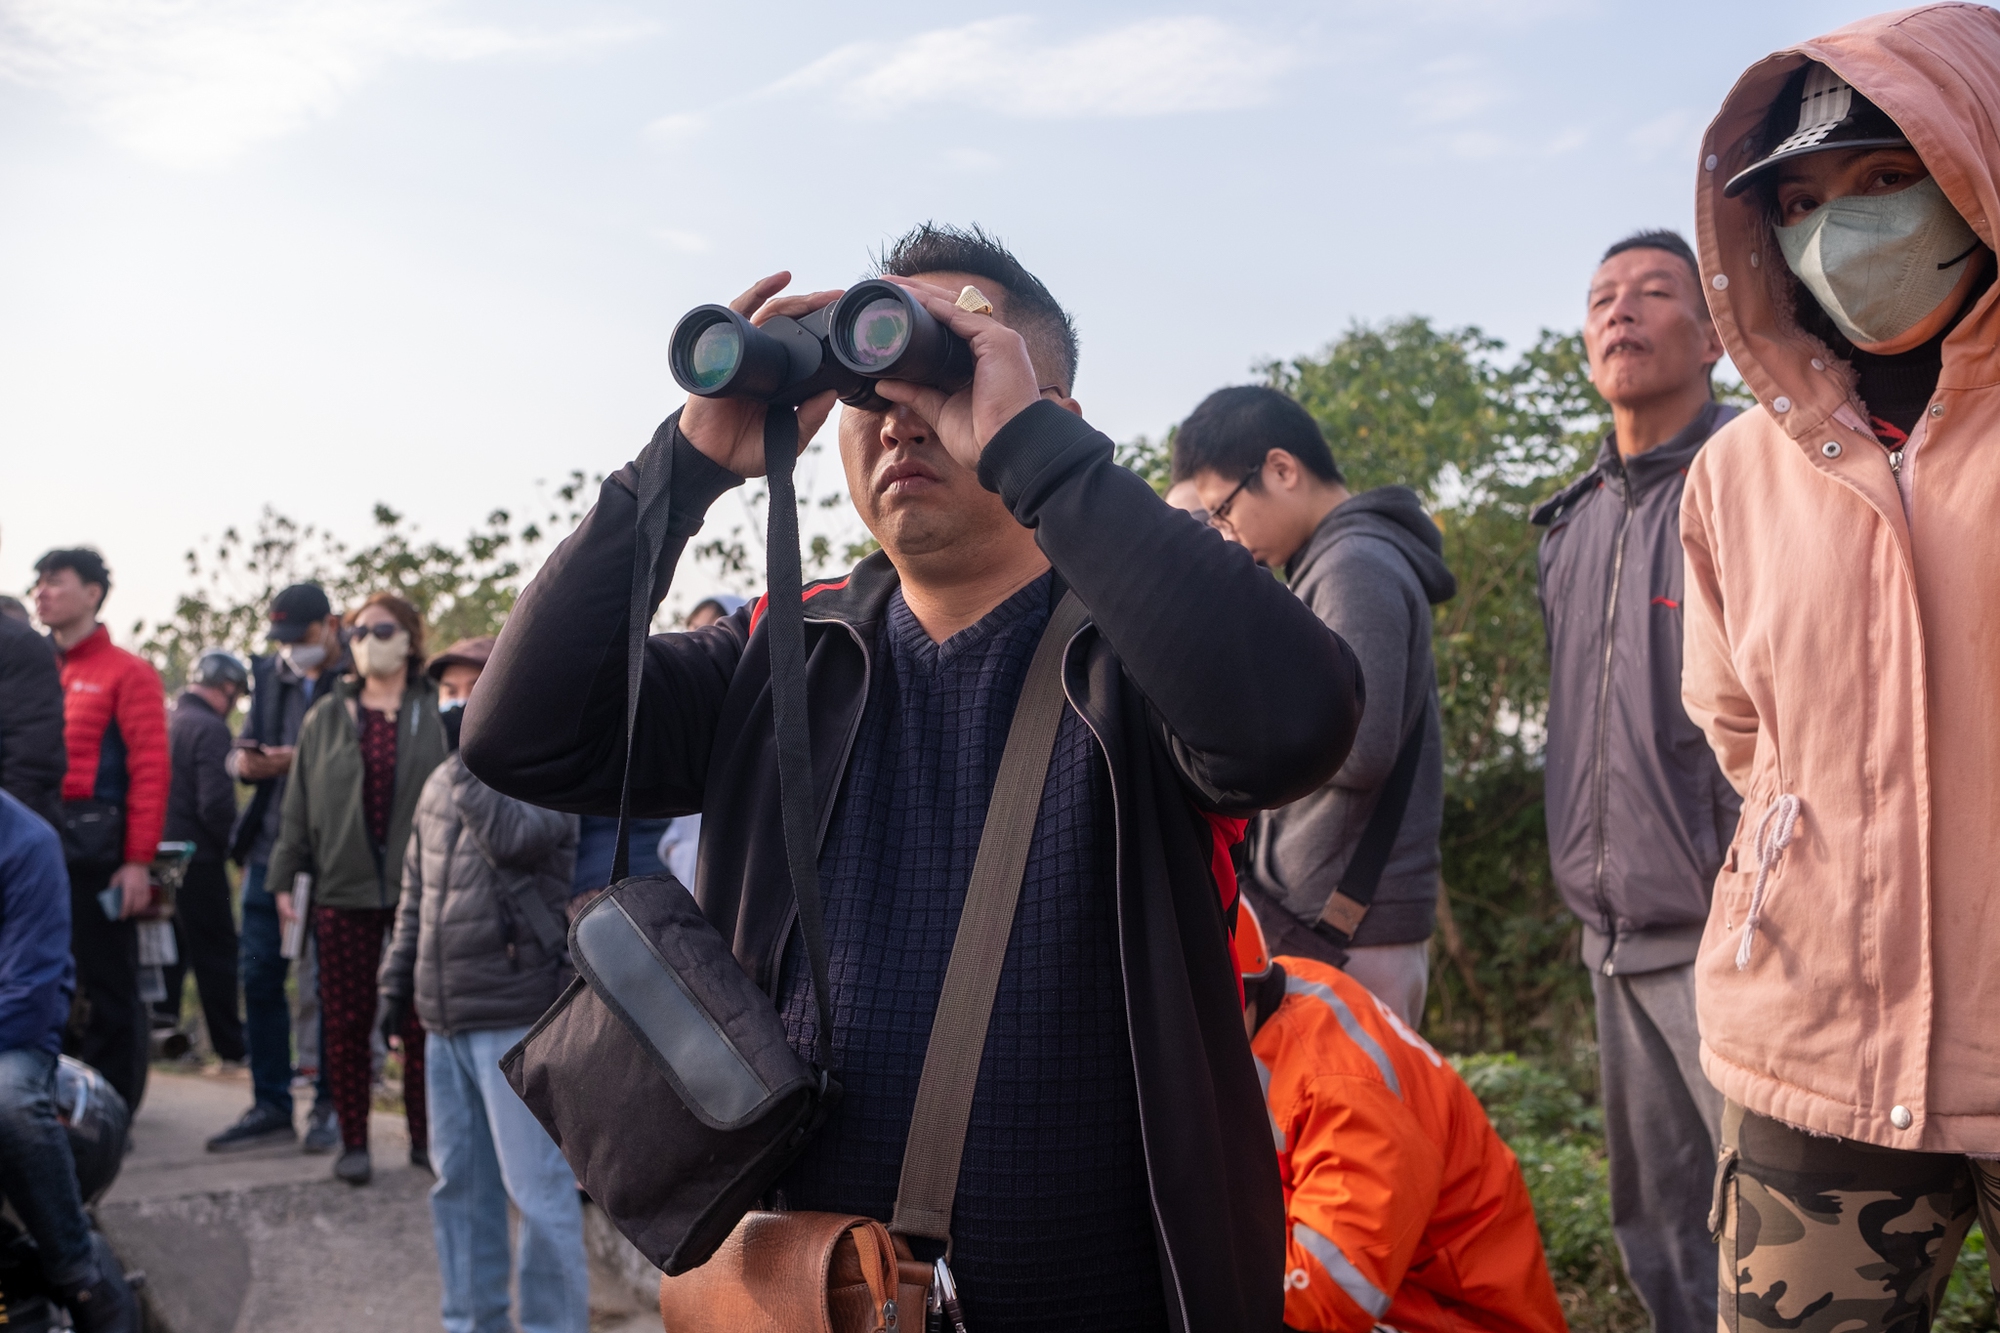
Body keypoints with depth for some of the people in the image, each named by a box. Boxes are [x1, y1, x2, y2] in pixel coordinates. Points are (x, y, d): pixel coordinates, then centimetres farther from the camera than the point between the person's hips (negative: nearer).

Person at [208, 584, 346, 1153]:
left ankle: (330, 1105, 13)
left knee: (324, 979, 0)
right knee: (259, 973, 7)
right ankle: (270, 1106, 18)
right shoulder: (270, 676, 13)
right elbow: (241, 749, 18)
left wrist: (302, 761, -21)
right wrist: (244, 761, -5)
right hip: (269, 847, 6)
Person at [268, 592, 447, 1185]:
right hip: (344, 890, 2)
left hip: (420, 888, -2)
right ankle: (353, 1141, 15)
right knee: (346, 1020, 4)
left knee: (421, 1018, 2)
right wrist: (285, 879, 6)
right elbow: (300, 801, 11)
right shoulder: (327, 716, 10)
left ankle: (426, 1136, 15)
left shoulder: (435, 714, 4)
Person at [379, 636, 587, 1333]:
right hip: (445, 1018, 8)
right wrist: (397, 980, 20)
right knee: (458, 1182, 15)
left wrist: (470, 752, -21)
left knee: (537, 1186, -6)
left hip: (516, 1016, -7)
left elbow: (513, 838, -27)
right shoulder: (439, 783, 16)